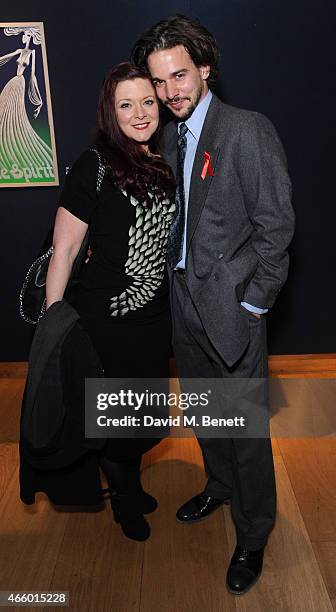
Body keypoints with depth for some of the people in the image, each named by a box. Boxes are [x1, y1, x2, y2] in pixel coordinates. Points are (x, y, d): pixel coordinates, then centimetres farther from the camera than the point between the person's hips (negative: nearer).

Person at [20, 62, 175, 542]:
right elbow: (63, 250, -15)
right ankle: (125, 501, 41)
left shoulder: (164, 164, 5)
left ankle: (131, 483, 49)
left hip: (155, 317, 6)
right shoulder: (94, 167, -15)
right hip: (105, 321, -6)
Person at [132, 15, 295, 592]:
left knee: (245, 427, 5)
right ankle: (219, 486, 48)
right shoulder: (170, 137, 10)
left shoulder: (249, 131, -13)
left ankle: (253, 537, 27)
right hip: (185, 301, 7)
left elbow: (275, 226, -14)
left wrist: (252, 305, -14)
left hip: (231, 306, -7)